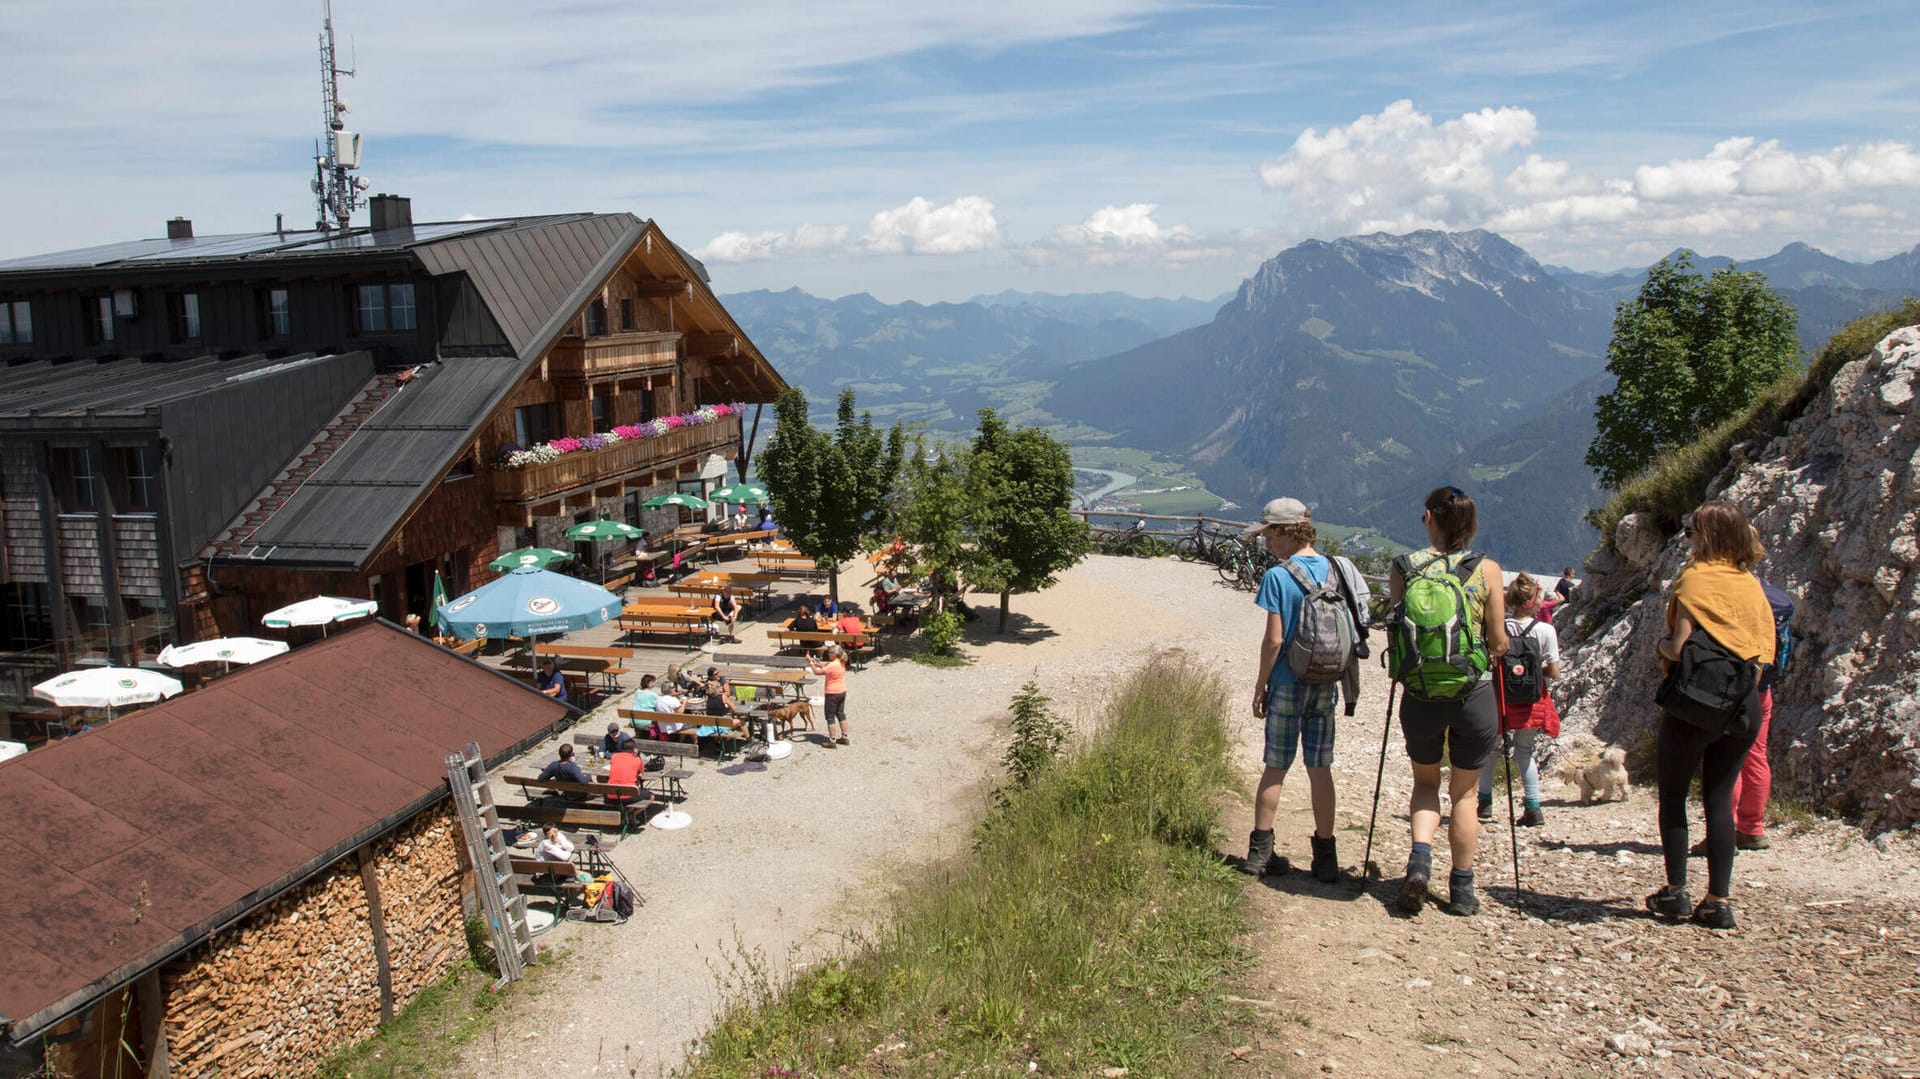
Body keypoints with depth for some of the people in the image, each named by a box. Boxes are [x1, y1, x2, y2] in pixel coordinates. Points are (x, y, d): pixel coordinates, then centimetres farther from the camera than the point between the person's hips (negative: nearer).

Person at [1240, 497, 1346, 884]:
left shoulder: (1278, 577, -12)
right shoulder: (1333, 569, 3)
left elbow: (1274, 639, -14)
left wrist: (1261, 685, -4)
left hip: (1288, 683, -4)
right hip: (1325, 684, 4)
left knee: (1275, 768, 5)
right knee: (1320, 769, 8)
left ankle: (1260, 852, 9)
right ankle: (1325, 857, 12)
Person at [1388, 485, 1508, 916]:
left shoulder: (1404, 567, -3)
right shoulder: (1487, 570, -5)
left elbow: (1396, 635, 0)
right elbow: (1499, 643, -2)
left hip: (1420, 695, 1)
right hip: (1474, 695, 0)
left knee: (1425, 781, 22)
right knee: (1464, 792, 16)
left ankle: (1420, 857, 0)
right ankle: (1462, 889, 21)